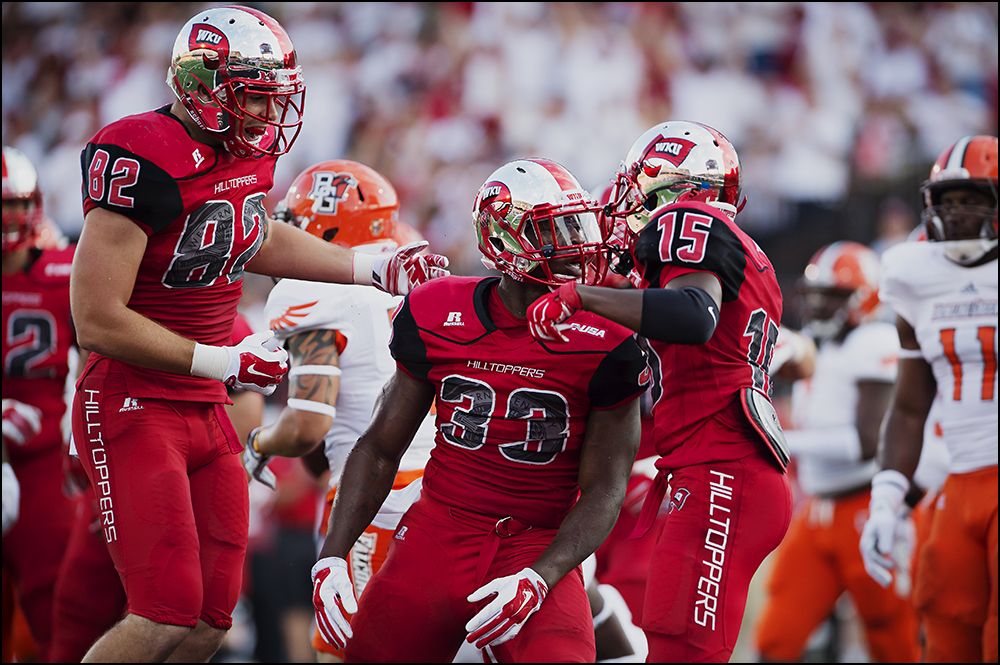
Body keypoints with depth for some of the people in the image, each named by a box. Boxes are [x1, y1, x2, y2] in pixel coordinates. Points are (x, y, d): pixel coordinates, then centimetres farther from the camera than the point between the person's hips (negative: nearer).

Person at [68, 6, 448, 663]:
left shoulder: (248, 153, 4)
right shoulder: (145, 161, -22)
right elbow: (98, 321, -23)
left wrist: (376, 268, 22)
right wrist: (224, 362, -17)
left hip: (207, 413, 9)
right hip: (133, 407, -9)